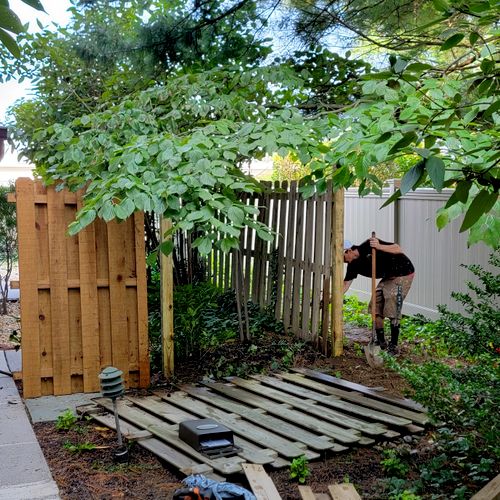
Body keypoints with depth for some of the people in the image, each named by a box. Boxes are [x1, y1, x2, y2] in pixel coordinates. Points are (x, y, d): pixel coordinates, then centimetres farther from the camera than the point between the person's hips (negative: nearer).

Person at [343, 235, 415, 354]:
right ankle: (381, 342, 15)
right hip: (388, 277, 8)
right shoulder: (353, 265, -3)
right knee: (376, 308, 4)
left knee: (393, 312, -12)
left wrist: (379, 246, -42)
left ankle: (393, 346, -5)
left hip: (403, 274, -8)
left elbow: (398, 249, -28)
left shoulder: (368, 247, -25)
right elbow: (346, 284, -2)